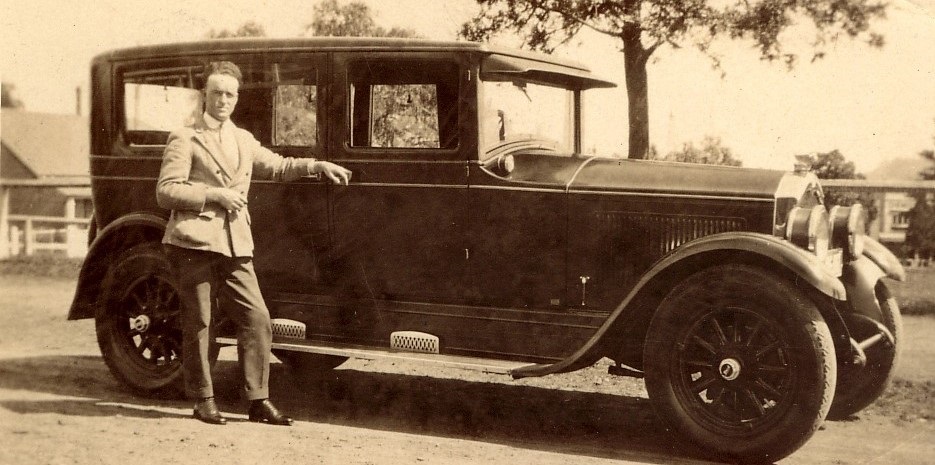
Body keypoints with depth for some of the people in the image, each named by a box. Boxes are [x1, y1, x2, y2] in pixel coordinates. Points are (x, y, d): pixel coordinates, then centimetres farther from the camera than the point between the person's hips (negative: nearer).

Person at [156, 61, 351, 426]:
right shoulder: (185, 139, 0)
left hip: (235, 246, 5)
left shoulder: (243, 140, 19)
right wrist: (213, 195, -13)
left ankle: (258, 400, 8)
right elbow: (165, 191, -7)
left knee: (257, 319, 0)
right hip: (195, 242, -5)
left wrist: (318, 165, 16)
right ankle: (203, 401, 14)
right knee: (198, 323, 2)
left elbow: (278, 167, 28)